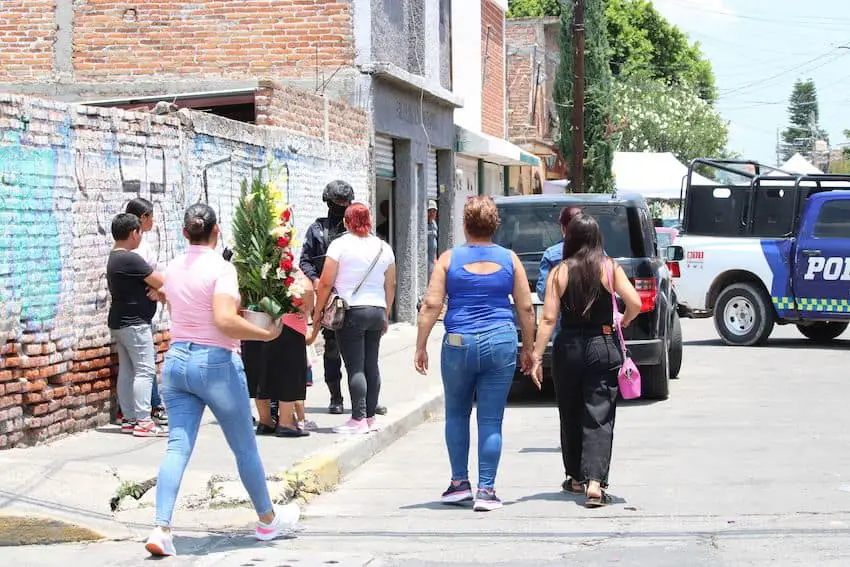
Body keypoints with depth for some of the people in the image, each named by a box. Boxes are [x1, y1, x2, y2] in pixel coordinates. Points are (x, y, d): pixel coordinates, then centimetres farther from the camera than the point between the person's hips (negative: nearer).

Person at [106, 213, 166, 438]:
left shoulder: (114, 258, 13)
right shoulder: (130, 259, -18)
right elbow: (161, 282, -16)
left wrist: (156, 290, 1)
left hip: (119, 322, 10)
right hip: (134, 324, -10)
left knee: (127, 370, 11)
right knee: (145, 370, -9)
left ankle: (129, 418, 14)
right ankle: (143, 421, -12)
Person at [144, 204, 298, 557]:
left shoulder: (173, 269, 7)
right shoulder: (221, 268, -14)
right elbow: (225, 321, -26)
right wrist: (265, 334, -15)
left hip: (176, 359, 6)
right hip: (216, 363, -6)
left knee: (178, 446, 2)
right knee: (245, 447, 11)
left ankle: (161, 528, -12)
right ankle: (268, 520, 27)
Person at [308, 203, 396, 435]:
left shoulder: (340, 244, -5)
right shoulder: (383, 247, 10)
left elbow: (326, 283, -7)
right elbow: (390, 285, 15)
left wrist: (317, 313, 2)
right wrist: (385, 315, 25)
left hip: (351, 311, -5)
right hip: (377, 311, 5)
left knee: (355, 367, -6)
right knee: (371, 365, 10)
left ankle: (359, 419, -8)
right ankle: (370, 417, 14)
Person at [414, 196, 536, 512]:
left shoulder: (449, 259, 2)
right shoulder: (509, 260, 6)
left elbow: (431, 305, -4)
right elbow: (526, 309, 6)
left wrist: (420, 347, 2)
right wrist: (528, 350, 15)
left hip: (458, 343, -1)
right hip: (501, 342, 1)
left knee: (456, 414, 18)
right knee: (491, 420, 4)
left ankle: (459, 483, 18)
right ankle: (486, 490, 2)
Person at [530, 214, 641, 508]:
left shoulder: (560, 271, -1)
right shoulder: (610, 268, -1)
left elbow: (548, 318, -6)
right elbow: (635, 303, -11)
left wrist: (537, 357, -5)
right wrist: (623, 322, 10)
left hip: (568, 348, 1)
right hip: (603, 347, -1)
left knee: (570, 416, 17)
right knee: (599, 418, -2)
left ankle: (576, 478, 29)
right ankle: (594, 483, -16)